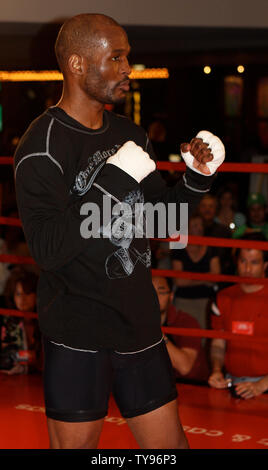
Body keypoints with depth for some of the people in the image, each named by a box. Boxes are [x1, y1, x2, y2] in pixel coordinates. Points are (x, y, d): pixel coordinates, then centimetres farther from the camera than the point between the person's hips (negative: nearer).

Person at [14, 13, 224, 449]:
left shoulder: (129, 134, 10)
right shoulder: (43, 146, -13)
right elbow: (48, 249, -23)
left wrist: (198, 177, 1)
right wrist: (113, 181, -26)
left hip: (138, 322, 7)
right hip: (77, 335, -6)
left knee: (170, 444, 11)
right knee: (75, 444, 5)